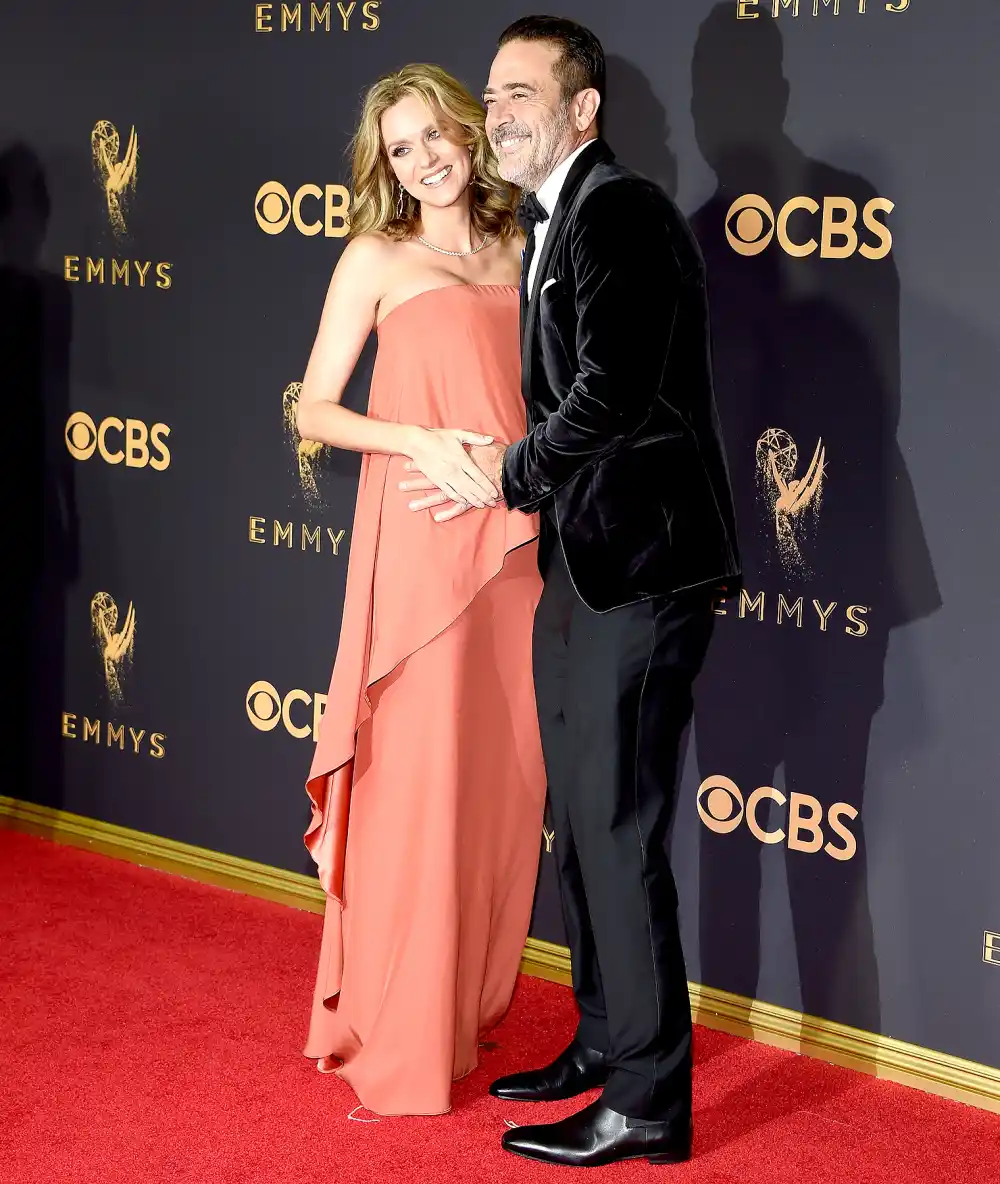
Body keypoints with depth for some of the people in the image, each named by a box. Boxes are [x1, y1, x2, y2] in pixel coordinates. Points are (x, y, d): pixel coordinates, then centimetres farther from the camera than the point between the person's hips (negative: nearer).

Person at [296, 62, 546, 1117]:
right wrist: (420, 440, -14)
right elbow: (313, 411, 0)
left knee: (504, 775, 9)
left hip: (516, 539, 5)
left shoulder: (520, 251, 14)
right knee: (414, 778, -3)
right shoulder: (376, 259, 3)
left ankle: (474, 1000, 25)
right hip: (421, 542, -4)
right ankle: (400, 1039, 8)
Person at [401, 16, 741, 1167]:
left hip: (638, 565, -11)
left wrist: (510, 470, -10)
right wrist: (516, 469, 7)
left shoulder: (620, 210, -14)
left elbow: (613, 393, -24)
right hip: (584, 567, 11)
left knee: (617, 833, -5)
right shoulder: (557, 224, 18)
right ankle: (605, 1042, 32)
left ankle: (647, 1103, 6)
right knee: (582, 823, 18)